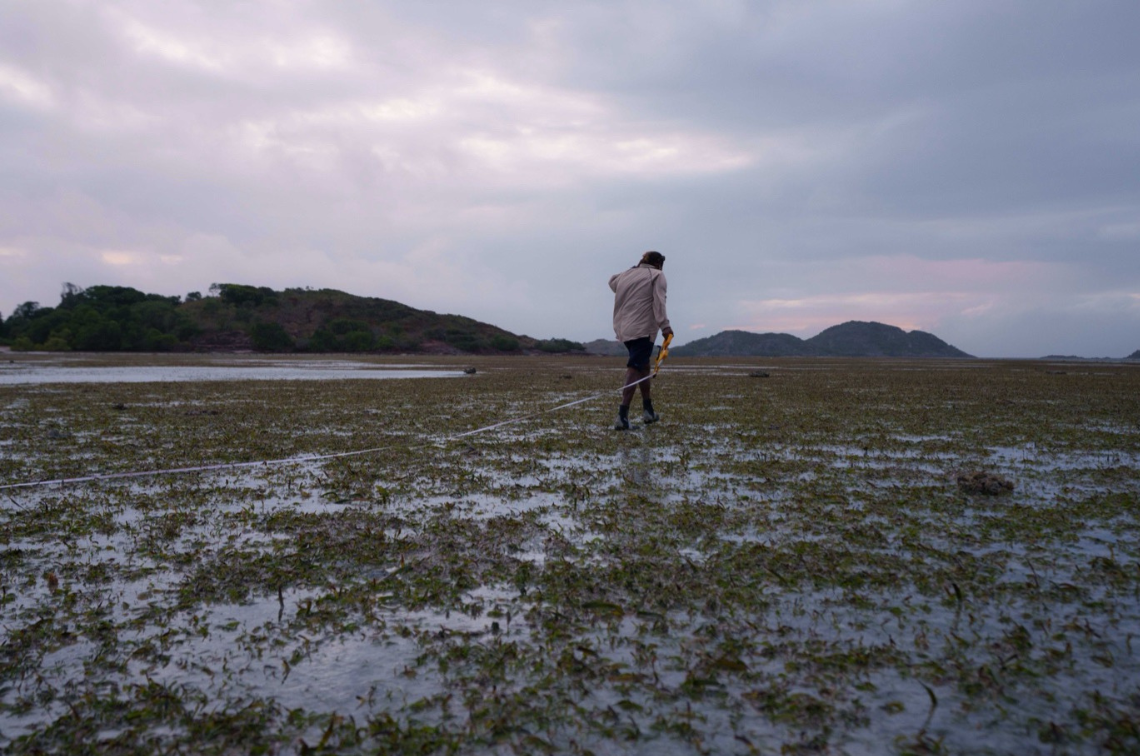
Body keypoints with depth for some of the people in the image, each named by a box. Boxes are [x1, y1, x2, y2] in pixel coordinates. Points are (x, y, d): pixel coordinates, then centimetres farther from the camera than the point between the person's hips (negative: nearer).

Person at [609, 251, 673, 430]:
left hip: (622, 329, 7)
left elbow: (612, 281, 40)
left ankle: (648, 411, 22)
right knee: (635, 370, -11)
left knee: (644, 365, 19)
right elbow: (659, 301, -12)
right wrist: (664, 325, -18)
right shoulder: (657, 275, 2)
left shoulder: (625, 274, 19)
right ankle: (622, 415, -20)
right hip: (642, 329, -7)